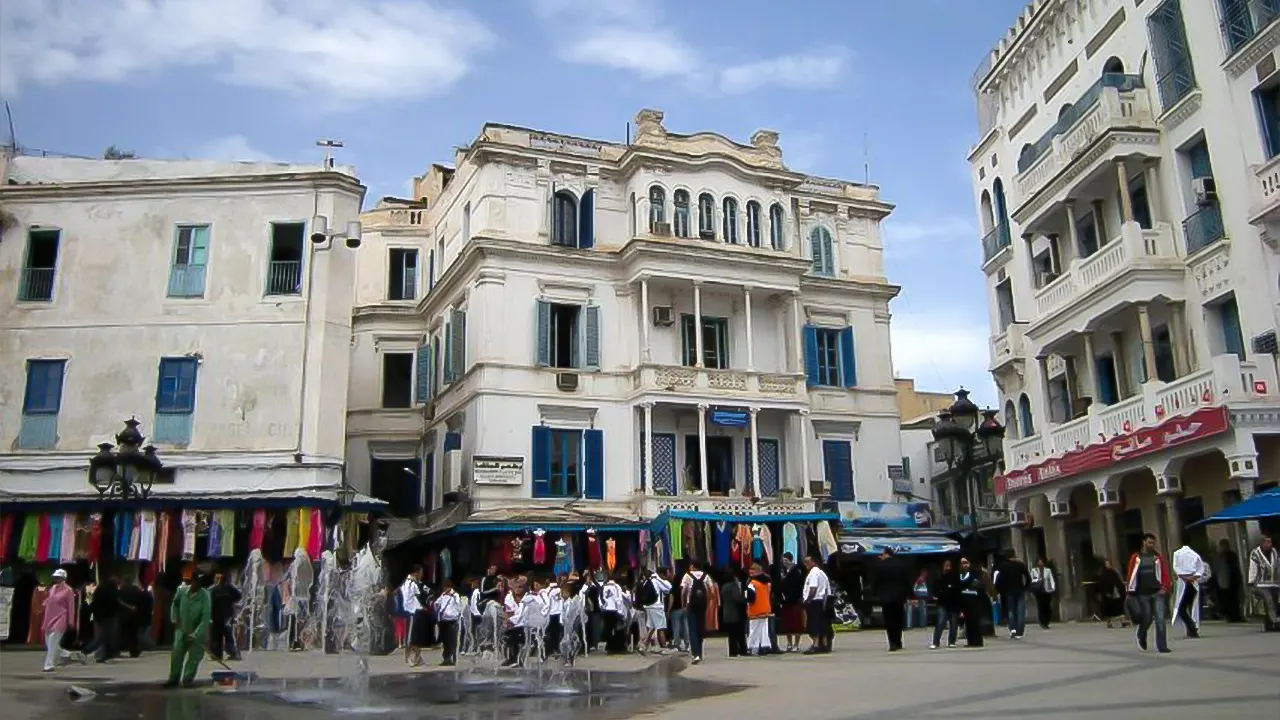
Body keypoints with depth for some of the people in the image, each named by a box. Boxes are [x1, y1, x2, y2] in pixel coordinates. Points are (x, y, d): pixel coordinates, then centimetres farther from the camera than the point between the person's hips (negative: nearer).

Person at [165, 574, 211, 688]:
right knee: (176, 653, 7)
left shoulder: (205, 596, -23)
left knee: (194, 656, 0)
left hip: (197, 631, -3)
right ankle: (174, 679, 19)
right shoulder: (182, 590, -12)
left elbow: (206, 618, -25)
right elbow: (175, 603, 11)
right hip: (182, 629, 3)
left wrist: (195, 635, -28)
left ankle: (188, 679, 11)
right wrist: (174, 618, 1)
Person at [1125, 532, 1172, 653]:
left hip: (1158, 593, 1)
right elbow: (1131, 574, 3)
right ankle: (1141, 637, 37)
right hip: (1143, 594, 0)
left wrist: (1165, 587, -8)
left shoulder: (1158, 557, 7)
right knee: (1146, 619, 8)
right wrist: (1130, 590, 0)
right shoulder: (1136, 557, 3)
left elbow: (1165, 573, 4)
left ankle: (1162, 646, -4)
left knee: (1160, 619, -7)